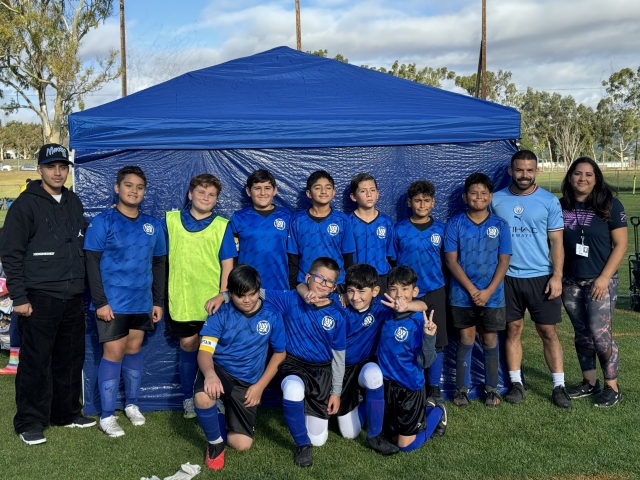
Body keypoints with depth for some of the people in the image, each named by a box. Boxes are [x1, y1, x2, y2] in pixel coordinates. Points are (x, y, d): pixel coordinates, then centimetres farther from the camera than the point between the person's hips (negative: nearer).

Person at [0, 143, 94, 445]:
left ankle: (66, 412, 26)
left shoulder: (73, 203, 12)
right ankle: (30, 423, 11)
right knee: (36, 362, -1)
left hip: (72, 297, 6)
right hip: (39, 297, -6)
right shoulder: (26, 205, -6)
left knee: (71, 359, 12)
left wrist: (82, 285, 15)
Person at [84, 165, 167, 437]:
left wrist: (159, 301, 9)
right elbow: (92, 263, -9)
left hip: (142, 302, 4)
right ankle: (107, 415, 9)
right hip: (112, 302, -4)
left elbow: (159, 264, 12)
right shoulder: (102, 222, -7)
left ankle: (132, 405, 28)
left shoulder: (153, 225, 6)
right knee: (114, 353, -2)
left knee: (133, 350, 13)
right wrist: (100, 301, -14)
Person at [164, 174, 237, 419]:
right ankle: (188, 398, 26)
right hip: (181, 301, 1)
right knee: (188, 346, 9)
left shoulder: (222, 226, 1)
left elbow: (227, 265, -1)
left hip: (212, 303, -1)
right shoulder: (170, 221, 4)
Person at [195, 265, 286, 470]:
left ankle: (231, 414, 28)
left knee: (242, 444, -9)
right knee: (203, 398, -37)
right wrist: (210, 375, -38)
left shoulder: (272, 316, -4)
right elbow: (205, 351, -14)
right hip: (219, 370, -1)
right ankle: (215, 443, -4)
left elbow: (280, 353, 6)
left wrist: (259, 386, -4)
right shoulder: (221, 314, -8)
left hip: (248, 383, 1)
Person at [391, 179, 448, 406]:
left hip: (435, 292, 1)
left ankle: (434, 387, 17)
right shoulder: (399, 229, 0)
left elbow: (447, 260, 10)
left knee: (436, 341, 3)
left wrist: (446, 285, 5)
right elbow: (392, 262, 6)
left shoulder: (440, 229, 3)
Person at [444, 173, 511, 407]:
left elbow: (504, 261, -2)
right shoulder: (455, 224, -3)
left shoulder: (499, 225, 0)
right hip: (462, 295, -1)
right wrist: (472, 289, -14)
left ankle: (491, 388, 21)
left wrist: (488, 291, -13)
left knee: (490, 341, 8)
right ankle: (462, 388, 17)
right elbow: (451, 260, -7)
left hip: (492, 295, 1)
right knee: (466, 340, 6)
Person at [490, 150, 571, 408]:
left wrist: (557, 276, -9)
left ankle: (559, 386, 12)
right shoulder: (496, 200, 2)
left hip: (541, 277, -1)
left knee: (548, 331, 3)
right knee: (513, 329, 8)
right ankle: (516, 383, 19)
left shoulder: (549, 201, -1)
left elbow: (556, 242, -1)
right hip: (507, 277, 1)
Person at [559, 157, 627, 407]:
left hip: (600, 281, -4)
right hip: (570, 282, 4)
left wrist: (604, 277, -13)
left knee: (600, 334, -6)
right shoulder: (561, 206, 4)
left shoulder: (610, 205, -5)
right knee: (582, 335, 12)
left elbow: (620, 245, -7)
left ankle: (612, 387, 10)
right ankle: (589, 382, 25)